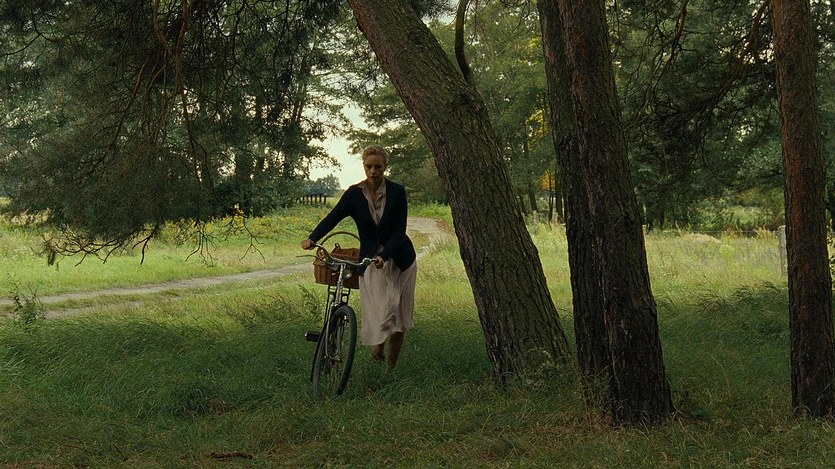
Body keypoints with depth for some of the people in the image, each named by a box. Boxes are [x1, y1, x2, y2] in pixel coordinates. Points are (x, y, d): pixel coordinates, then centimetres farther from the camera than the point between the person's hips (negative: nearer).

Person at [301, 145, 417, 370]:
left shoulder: (396, 192, -9)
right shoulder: (354, 194, -5)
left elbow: (399, 231, -13)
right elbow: (332, 217, -11)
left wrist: (384, 256, -28)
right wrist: (312, 238, -28)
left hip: (399, 258, 0)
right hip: (370, 259, 0)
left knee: (399, 315, 1)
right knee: (381, 311, -13)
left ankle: (392, 368, 16)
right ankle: (377, 345, 19)